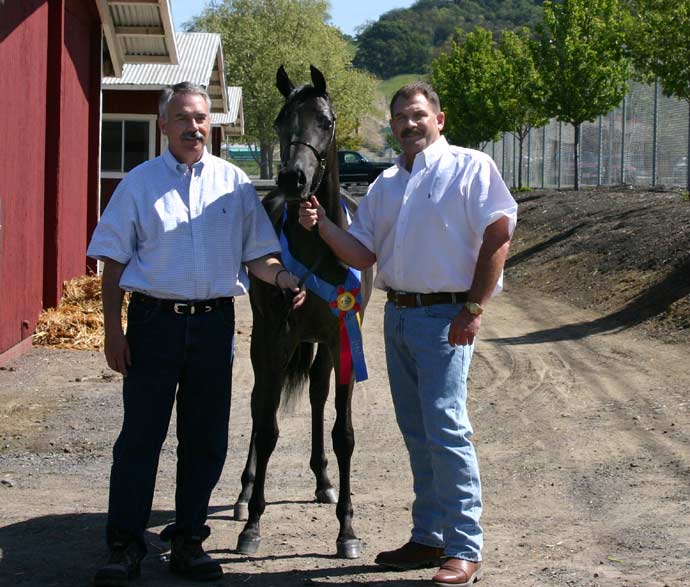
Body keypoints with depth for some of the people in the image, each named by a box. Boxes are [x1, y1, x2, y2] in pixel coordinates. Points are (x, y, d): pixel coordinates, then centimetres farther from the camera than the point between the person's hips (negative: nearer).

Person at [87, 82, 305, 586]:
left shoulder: (235, 183, 6)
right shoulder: (139, 183, 2)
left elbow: (256, 253, 9)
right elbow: (114, 262, 2)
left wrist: (281, 277, -13)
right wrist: (113, 330, -5)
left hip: (214, 322, 2)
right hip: (154, 320, -2)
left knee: (206, 438, 7)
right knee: (141, 435, 0)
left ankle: (188, 540, 19)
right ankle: (125, 546, 7)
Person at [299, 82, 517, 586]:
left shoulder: (471, 168, -4)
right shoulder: (386, 185, 15)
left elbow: (498, 237, -10)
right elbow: (363, 255, 13)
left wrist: (474, 309, -15)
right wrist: (322, 226, -5)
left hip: (444, 317, -7)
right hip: (397, 316, 7)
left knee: (447, 430, -10)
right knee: (417, 433, 11)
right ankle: (429, 537, 20)